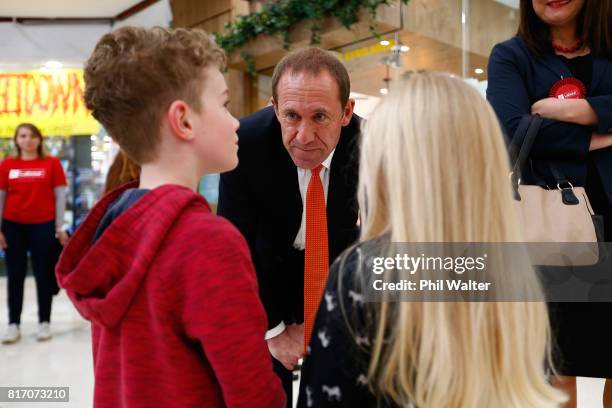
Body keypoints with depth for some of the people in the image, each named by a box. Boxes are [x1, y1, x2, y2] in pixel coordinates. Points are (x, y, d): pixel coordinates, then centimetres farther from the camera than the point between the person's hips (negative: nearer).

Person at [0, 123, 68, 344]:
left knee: (43, 274, 6)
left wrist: (60, 228, -2)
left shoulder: (51, 163, -2)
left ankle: (44, 323, 15)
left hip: (43, 225, -2)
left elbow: (60, 196, 0)